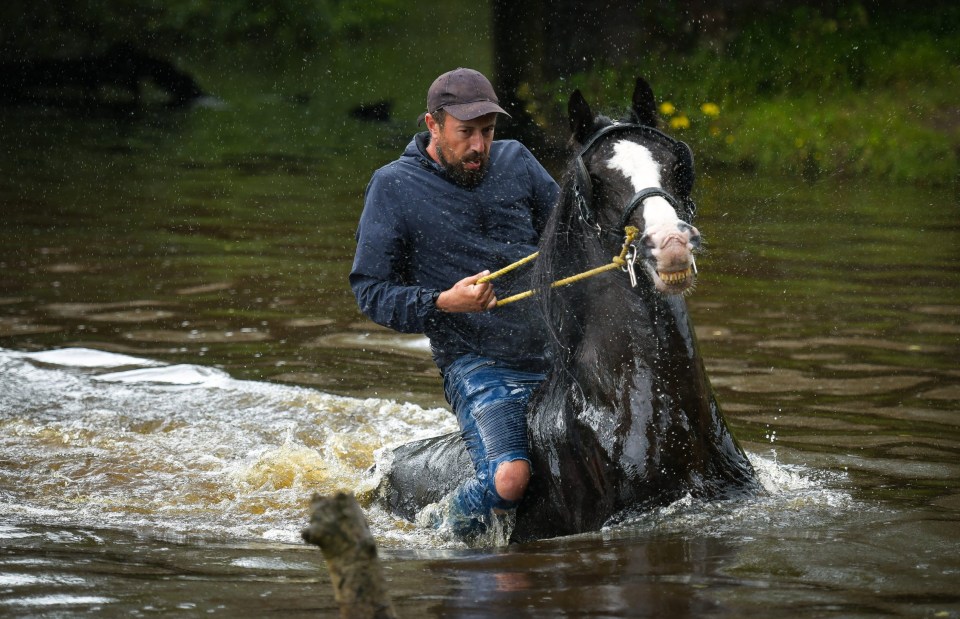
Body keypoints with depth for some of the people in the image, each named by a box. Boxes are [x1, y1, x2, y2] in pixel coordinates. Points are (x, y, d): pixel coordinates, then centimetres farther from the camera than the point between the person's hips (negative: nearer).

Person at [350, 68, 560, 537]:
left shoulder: (516, 161, 9)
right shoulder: (393, 188, -3)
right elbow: (369, 291, -2)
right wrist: (443, 303, -19)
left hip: (554, 353, 5)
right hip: (476, 366, -5)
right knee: (509, 480, -27)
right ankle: (449, 528, 4)